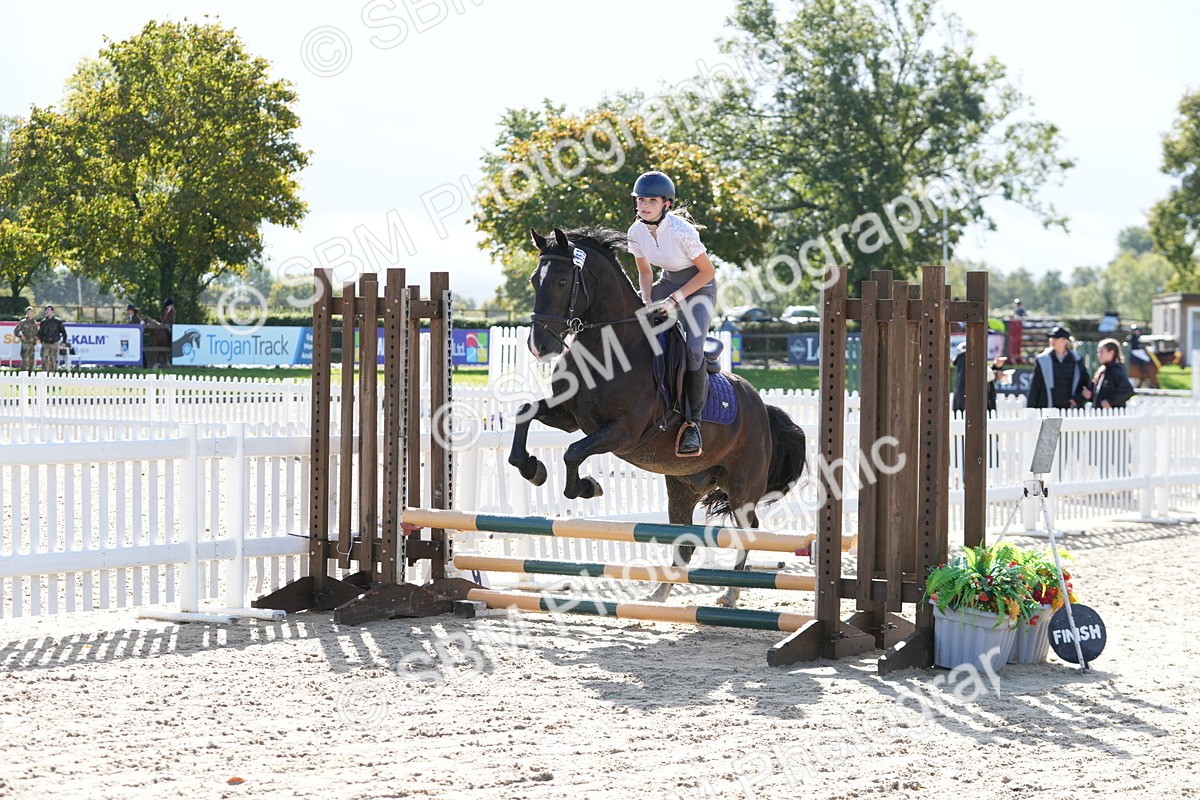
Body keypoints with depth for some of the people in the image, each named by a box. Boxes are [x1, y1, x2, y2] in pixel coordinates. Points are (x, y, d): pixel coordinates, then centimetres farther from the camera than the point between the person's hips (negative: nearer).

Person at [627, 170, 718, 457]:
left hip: (699, 285, -7)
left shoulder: (682, 232, -29)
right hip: (668, 281, 7)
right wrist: (646, 301, -12)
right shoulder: (636, 232, -11)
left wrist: (675, 299, -21)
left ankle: (693, 422, -12)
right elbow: (645, 271, 6)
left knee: (693, 350, -26)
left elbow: (708, 271, -19)